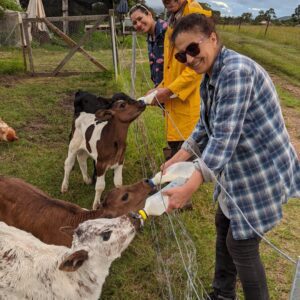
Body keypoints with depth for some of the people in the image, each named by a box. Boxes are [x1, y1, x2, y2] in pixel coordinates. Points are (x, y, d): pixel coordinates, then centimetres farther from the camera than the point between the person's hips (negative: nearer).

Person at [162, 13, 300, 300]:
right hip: (240, 169, 10)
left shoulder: (235, 71, -26)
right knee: (224, 226, 21)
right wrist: (176, 160, 3)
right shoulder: (210, 78, 5)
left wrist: (189, 188, -36)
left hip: (262, 172, -10)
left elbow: (225, 137, -33)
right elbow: (205, 127, 12)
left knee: (241, 245, 0)